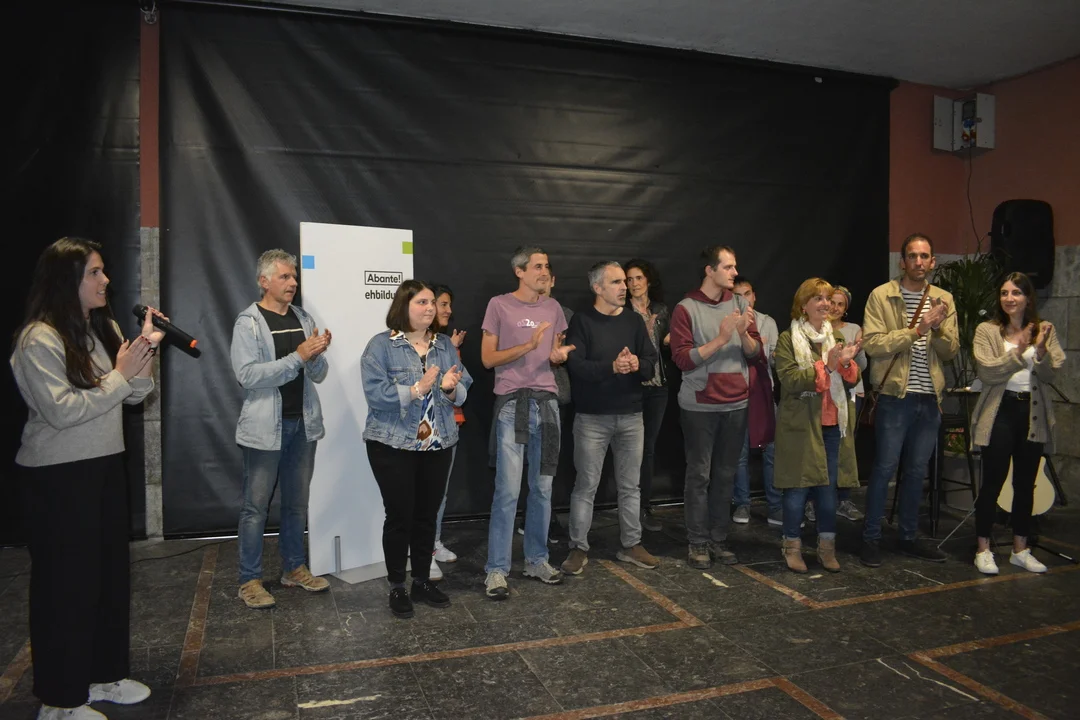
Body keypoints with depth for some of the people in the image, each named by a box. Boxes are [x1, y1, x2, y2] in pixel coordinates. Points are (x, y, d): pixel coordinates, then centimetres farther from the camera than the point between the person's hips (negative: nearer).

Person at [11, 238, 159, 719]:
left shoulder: (103, 328, 7)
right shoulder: (39, 339, -15)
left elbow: (134, 394, 6)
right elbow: (61, 411, -21)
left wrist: (144, 352, -10)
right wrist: (118, 376, -16)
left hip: (105, 464, 8)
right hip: (59, 475, -8)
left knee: (110, 568, 14)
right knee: (65, 580, 3)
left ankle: (103, 674, 31)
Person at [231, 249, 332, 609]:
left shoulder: (303, 319, 9)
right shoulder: (248, 322, -7)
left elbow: (319, 375, 8)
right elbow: (248, 375, -18)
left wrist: (318, 354, -14)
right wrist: (298, 356, -22)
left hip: (303, 424, 5)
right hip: (265, 427, -5)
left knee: (297, 503, 15)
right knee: (256, 507, 3)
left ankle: (294, 568, 28)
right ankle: (250, 580, 15)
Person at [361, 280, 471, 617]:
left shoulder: (445, 344, 7)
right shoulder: (381, 345, -7)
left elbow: (462, 392, 4)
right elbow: (375, 394, -18)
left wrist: (450, 388, -17)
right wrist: (416, 389, -26)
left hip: (438, 445, 4)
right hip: (393, 446, -4)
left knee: (427, 515, 12)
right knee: (400, 515, 2)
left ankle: (422, 582, 27)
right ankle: (397, 587, 18)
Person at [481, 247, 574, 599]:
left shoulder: (553, 307, 12)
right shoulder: (499, 305, -3)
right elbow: (488, 358, -5)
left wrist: (559, 355, -4)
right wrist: (528, 346, -17)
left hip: (547, 402, 5)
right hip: (512, 403, -5)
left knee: (543, 487, 11)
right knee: (508, 490, -6)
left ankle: (536, 559, 24)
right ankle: (496, 569, 4)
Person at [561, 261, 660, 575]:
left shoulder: (634, 321, 8)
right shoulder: (582, 322, -5)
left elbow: (652, 362, 4)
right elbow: (576, 366, -17)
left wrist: (638, 365, -19)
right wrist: (612, 367, -30)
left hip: (631, 416, 4)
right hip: (592, 417, -4)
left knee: (630, 485, 12)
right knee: (586, 485, 2)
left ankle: (631, 545, 25)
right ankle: (579, 548, 13)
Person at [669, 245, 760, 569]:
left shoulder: (740, 303, 7)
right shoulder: (686, 308, -6)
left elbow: (755, 352, 7)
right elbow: (682, 359, -11)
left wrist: (744, 334, -13)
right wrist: (720, 339, -19)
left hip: (736, 403, 4)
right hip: (700, 405, -4)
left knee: (726, 475, 9)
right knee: (700, 475, 2)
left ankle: (719, 540, 19)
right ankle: (697, 543, 12)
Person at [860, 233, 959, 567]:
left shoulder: (944, 299, 10)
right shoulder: (881, 295, -4)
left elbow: (951, 351, 6)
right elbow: (871, 343, -14)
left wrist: (938, 328, -13)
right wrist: (917, 329, -21)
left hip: (930, 398, 5)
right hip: (895, 396, -5)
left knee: (916, 471, 13)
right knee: (884, 468, -1)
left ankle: (909, 537, 27)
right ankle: (871, 537, 11)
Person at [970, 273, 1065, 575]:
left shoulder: (1044, 330, 6)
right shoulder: (987, 331, -3)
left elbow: (1050, 374, -3)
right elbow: (987, 372, -13)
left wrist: (1041, 349, -20)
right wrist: (1018, 351, -21)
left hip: (1033, 414, 4)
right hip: (1000, 412, -3)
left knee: (1025, 484, 12)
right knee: (992, 482, -1)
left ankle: (1020, 550, 24)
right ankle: (983, 550, 10)